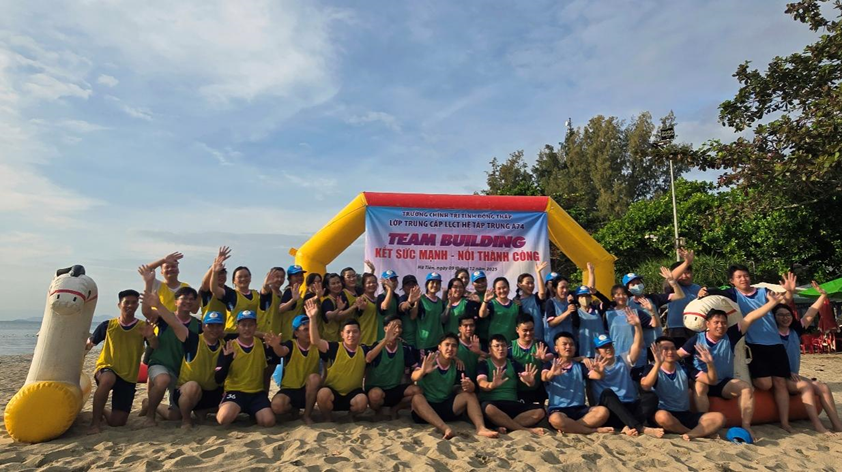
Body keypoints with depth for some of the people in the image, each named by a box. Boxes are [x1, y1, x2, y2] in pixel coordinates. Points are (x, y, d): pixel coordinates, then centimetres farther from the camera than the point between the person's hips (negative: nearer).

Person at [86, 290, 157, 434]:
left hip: (128, 378, 1)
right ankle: (95, 421, -20)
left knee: (118, 422, 0)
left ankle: (101, 410, 37)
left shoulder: (143, 327, -3)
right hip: (106, 369, -1)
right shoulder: (107, 325, 0)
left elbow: (155, 347, -17)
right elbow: (90, 343, 10)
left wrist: (150, 336, -36)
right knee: (108, 379, -40)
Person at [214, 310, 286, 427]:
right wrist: (227, 359, -27)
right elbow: (218, 379, -9)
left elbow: (282, 354, -19)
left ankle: (251, 413, 13)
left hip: (257, 392, 2)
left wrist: (276, 346, -42)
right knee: (224, 418, -31)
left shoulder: (262, 344, 0)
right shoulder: (229, 347, -5)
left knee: (269, 421, -21)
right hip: (235, 391, -1)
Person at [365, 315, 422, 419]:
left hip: (395, 389, 4)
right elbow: (368, 359, -34)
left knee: (416, 391, -20)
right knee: (376, 394, -37)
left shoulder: (405, 348, -1)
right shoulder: (377, 345, -12)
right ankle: (377, 410, -1)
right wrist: (386, 339, -44)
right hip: (375, 388, -4)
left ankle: (395, 409, 5)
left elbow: (415, 369, -1)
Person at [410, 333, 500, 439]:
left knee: (470, 395, -11)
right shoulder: (429, 361, -10)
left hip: (446, 407, 4)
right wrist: (422, 371, -51)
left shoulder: (456, 365, 1)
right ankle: (445, 429, -47)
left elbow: (471, 388, -8)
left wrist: (469, 386, -33)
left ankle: (481, 428, -32)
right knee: (417, 397, -34)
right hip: (426, 407, -4)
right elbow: (414, 378, -27)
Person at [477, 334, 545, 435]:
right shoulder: (484, 364, 5)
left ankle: (505, 427, -27)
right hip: (492, 404, -3)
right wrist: (492, 385, -38)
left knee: (539, 411, -20)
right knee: (488, 408, -38)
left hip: (512, 405, 4)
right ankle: (525, 430, -26)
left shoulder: (514, 364, 15)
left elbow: (530, 383, 0)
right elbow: (482, 383, -14)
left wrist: (530, 380, -26)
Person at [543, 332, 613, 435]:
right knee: (555, 420, -38)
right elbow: (544, 377, -19)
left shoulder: (579, 365, 14)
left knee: (603, 411, -22)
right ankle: (594, 430, -20)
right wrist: (552, 373, -44)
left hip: (579, 408, 4)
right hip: (558, 409, -4)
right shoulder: (550, 364, 3)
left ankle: (569, 427, -21)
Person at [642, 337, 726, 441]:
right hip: (665, 414, -4)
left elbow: (711, 380, 7)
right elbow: (645, 386, -25)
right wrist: (658, 363, -36)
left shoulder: (683, 368, 11)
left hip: (686, 415, 5)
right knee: (662, 416, -39)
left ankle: (689, 435, -31)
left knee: (719, 418, -15)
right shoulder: (652, 368, -3)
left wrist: (709, 363, -13)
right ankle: (703, 432, -16)